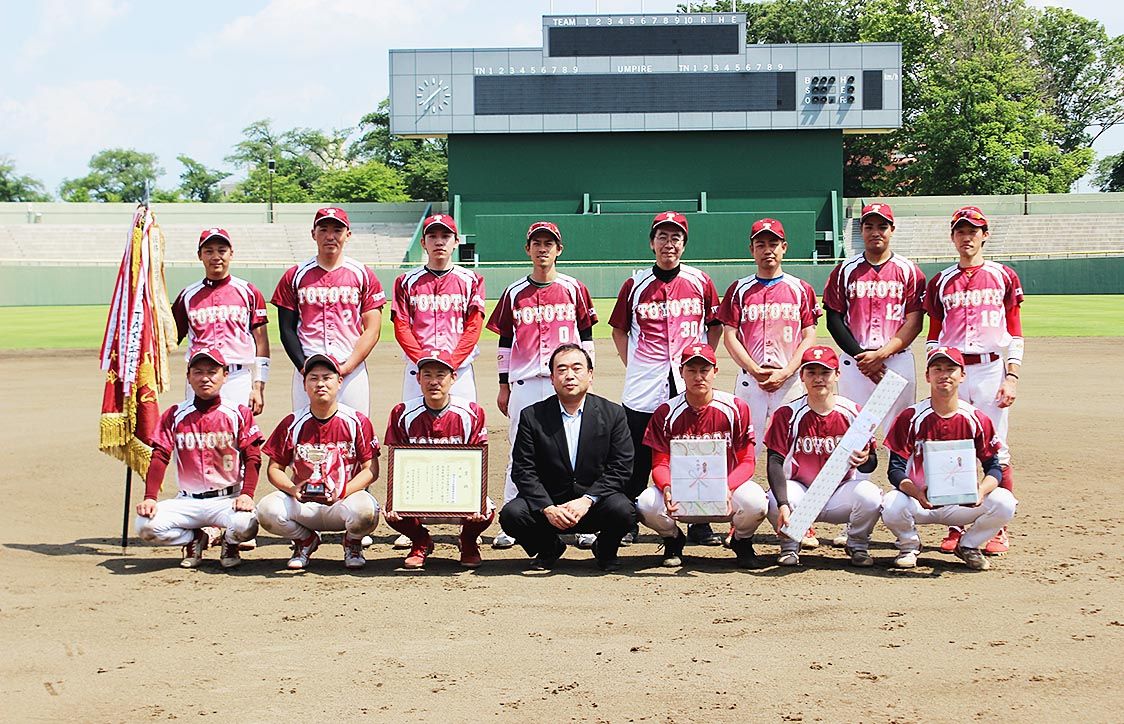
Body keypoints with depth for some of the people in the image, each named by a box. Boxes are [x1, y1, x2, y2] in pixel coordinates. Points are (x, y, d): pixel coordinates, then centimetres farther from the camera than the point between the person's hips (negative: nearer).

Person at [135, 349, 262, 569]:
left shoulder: (239, 414, 2)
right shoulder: (174, 416, 7)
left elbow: (252, 459, -5)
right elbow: (159, 458, 1)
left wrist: (247, 494, -22)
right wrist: (150, 498, -14)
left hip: (228, 499, -2)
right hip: (187, 501, 2)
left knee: (245, 525, -35)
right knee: (146, 526, -23)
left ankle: (230, 544, 7)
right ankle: (195, 540, 10)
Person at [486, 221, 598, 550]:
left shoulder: (574, 289, 7)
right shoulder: (514, 293, 10)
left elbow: (586, 338, 8)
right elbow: (505, 341, 12)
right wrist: (503, 385, 8)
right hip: (524, 383, 1)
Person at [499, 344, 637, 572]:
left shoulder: (613, 414, 0)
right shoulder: (532, 416, -1)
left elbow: (620, 468, -6)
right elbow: (523, 471, -5)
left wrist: (586, 501, -20)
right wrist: (548, 508, -20)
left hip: (595, 504, -1)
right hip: (549, 502, 1)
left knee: (622, 510, -31)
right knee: (511, 514, -25)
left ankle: (605, 550, 5)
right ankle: (548, 548, 8)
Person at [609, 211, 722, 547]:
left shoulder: (701, 281, 7)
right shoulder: (635, 284, 7)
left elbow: (715, 326, 14)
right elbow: (619, 330, 14)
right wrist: (631, 365, 3)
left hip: (691, 383, 0)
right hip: (644, 386, 0)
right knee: (637, 458, 2)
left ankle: (699, 524, 11)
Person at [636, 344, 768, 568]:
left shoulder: (736, 408, -5)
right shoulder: (666, 413, -2)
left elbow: (747, 461, -6)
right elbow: (660, 464, -4)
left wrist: (728, 488, -27)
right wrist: (667, 488, -28)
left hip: (726, 489, -1)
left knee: (755, 501, -34)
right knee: (647, 504, -29)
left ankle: (742, 542, 5)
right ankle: (673, 540, 8)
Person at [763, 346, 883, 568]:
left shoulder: (853, 413, -2)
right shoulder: (787, 414, -6)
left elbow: (871, 464, 1)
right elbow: (775, 462, -13)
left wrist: (864, 460, -26)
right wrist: (783, 504, -29)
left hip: (840, 494, 1)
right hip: (800, 490, -1)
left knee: (870, 495, -29)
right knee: (774, 500, -33)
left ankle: (858, 546, 4)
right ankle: (789, 547, 3)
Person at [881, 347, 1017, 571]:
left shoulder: (977, 419, -2)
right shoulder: (911, 417, -6)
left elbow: (994, 467, -1)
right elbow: (896, 469, -9)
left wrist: (980, 491, -25)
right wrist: (916, 492, -31)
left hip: (962, 503, 1)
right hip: (918, 500, -1)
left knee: (1004, 502, -24)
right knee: (892, 507, -33)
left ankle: (968, 546, 7)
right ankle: (909, 545, 5)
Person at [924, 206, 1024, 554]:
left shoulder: (1003, 276, 6)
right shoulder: (940, 282, 12)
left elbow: (1014, 333, 4)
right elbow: (934, 336, 13)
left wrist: (1012, 377, -5)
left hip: (991, 369, -2)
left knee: (996, 451, -3)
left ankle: (1000, 529, 3)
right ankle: (954, 528, 8)